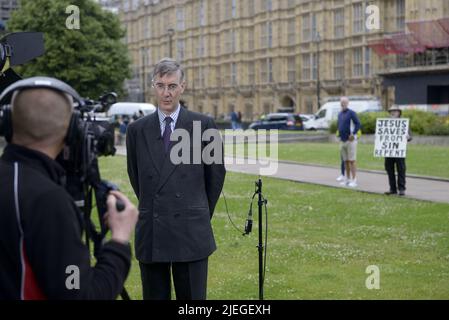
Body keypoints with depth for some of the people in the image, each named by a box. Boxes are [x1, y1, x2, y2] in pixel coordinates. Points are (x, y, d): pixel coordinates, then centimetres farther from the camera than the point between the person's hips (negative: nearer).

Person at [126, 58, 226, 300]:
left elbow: (216, 173, 7)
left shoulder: (203, 125, -1)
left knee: (192, 297, 1)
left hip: (191, 234, -2)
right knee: (154, 296, 8)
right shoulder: (137, 130, 6)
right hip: (150, 234, 2)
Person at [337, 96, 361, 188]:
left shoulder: (351, 113, -8)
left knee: (352, 161, -8)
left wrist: (353, 134, -20)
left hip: (350, 140, -7)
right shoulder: (340, 114, 14)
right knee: (346, 161, 11)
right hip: (342, 141, 7)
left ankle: (354, 180, -7)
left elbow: (358, 124, -15)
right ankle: (348, 179, 17)